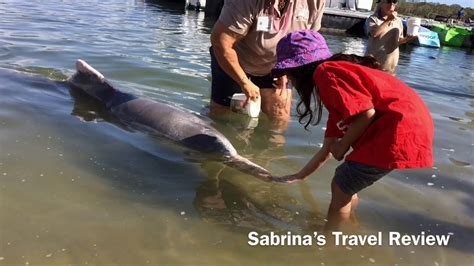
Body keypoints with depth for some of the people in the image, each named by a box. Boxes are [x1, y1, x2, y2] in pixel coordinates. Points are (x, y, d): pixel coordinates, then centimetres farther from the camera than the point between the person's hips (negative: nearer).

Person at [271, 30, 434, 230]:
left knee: (341, 187, 2)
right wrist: (299, 177, 29)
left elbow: (367, 113, -18)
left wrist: (343, 146, -2)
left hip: (402, 126, -10)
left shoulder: (325, 72, -9)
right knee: (345, 184, 21)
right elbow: (328, 147, 23)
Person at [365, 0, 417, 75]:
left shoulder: (398, 21, 8)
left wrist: (407, 39, -8)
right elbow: (374, 33, -24)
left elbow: (399, 41, 14)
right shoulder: (373, 19, -4)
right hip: (373, 61, -3)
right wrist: (388, 20, -15)